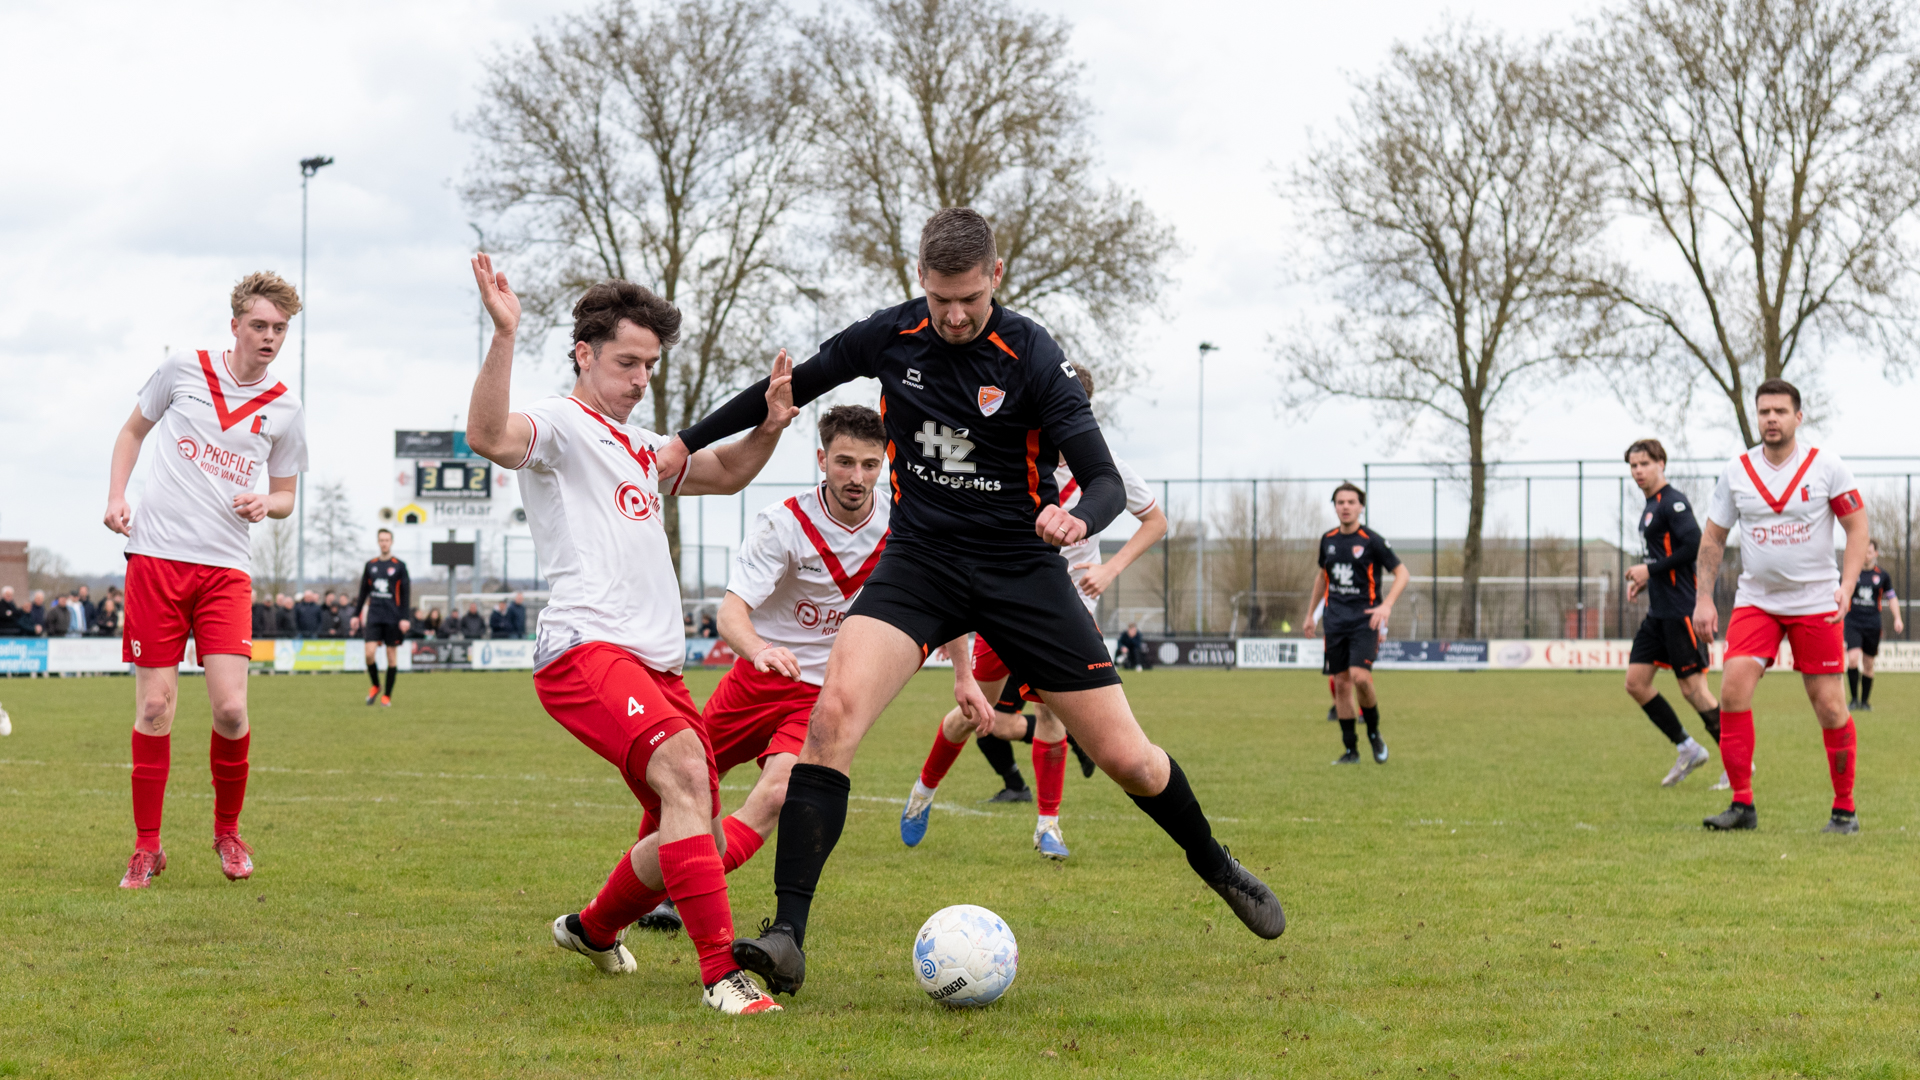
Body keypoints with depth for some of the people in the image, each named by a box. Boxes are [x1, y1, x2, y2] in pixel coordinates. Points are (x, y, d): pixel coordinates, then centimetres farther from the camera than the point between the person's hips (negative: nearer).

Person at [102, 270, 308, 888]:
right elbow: (133, 430, 18)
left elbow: (286, 495, 18)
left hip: (226, 566, 1)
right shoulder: (183, 372, 4)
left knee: (231, 708, -12)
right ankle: (147, 846, 11)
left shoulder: (285, 410, 7)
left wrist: (267, 503, -5)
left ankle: (227, 831, 13)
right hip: (155, 554, -1)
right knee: (155, 705, -2)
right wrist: (116, 496, 4)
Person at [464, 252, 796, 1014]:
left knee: (700, 844, 9)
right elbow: (489, 437, -21)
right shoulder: (560, 424, 0)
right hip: (586, 651, -9)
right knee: (683, 769, -31)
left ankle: (592, 929, 36)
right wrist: (504, 335, -35)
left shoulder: (636, 445, 26)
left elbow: (724, 475, 37)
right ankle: (720, 973, -33)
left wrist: (769, 427, 16)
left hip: (657, 664, 9)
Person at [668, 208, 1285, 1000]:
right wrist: (691, 442, 18)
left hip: (1021, 568, -2)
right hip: (920, 557, 2)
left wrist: (1079, 520, -39)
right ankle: (787, 936, -25)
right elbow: (796, 384, 14)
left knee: (1126, 758, -1)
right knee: (834, 710, -24)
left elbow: (1106, 480, -15)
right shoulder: (889, 338, -4)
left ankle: (1216, 866, 32)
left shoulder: (1031, 356, -13)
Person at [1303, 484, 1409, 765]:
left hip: (1364, 620, -5)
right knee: (1341, 683, 3)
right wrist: (1311, 613, 25)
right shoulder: (1328, 539, 9)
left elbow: (1402, 573, -4)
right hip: (1336, 622, 5)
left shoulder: (1372, 541, -7)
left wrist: (1386, 605, -18)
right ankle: (1350, 750, 10)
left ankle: (1374, 732, 4)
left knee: (1360, 676, -21)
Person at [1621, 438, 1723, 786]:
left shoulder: (1673, 502, -11)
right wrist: (1642, 581, 12)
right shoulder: (1650, 506, 18)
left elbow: (1695, 545, -22)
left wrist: (1651, 569, -16)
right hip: (1658, 611, 10)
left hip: (1681, 610, -10)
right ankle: (1687, 749, 13)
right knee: (1635, 681, 5)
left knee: (1693, 689, -8)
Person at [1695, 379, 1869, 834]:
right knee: (1733, 688, -15)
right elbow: (1713, 538, 9)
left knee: (1828, 706, -2)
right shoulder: (1736, 471, 1)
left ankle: (1844, 808, 14)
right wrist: (1703, 598, 2)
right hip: (1755, 600, 2)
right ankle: (1742, 805, -7)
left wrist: (1847, 584, -15)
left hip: (1816, 602, -2)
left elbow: (1857, 527, -2)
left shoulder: (1827, 466, -5)